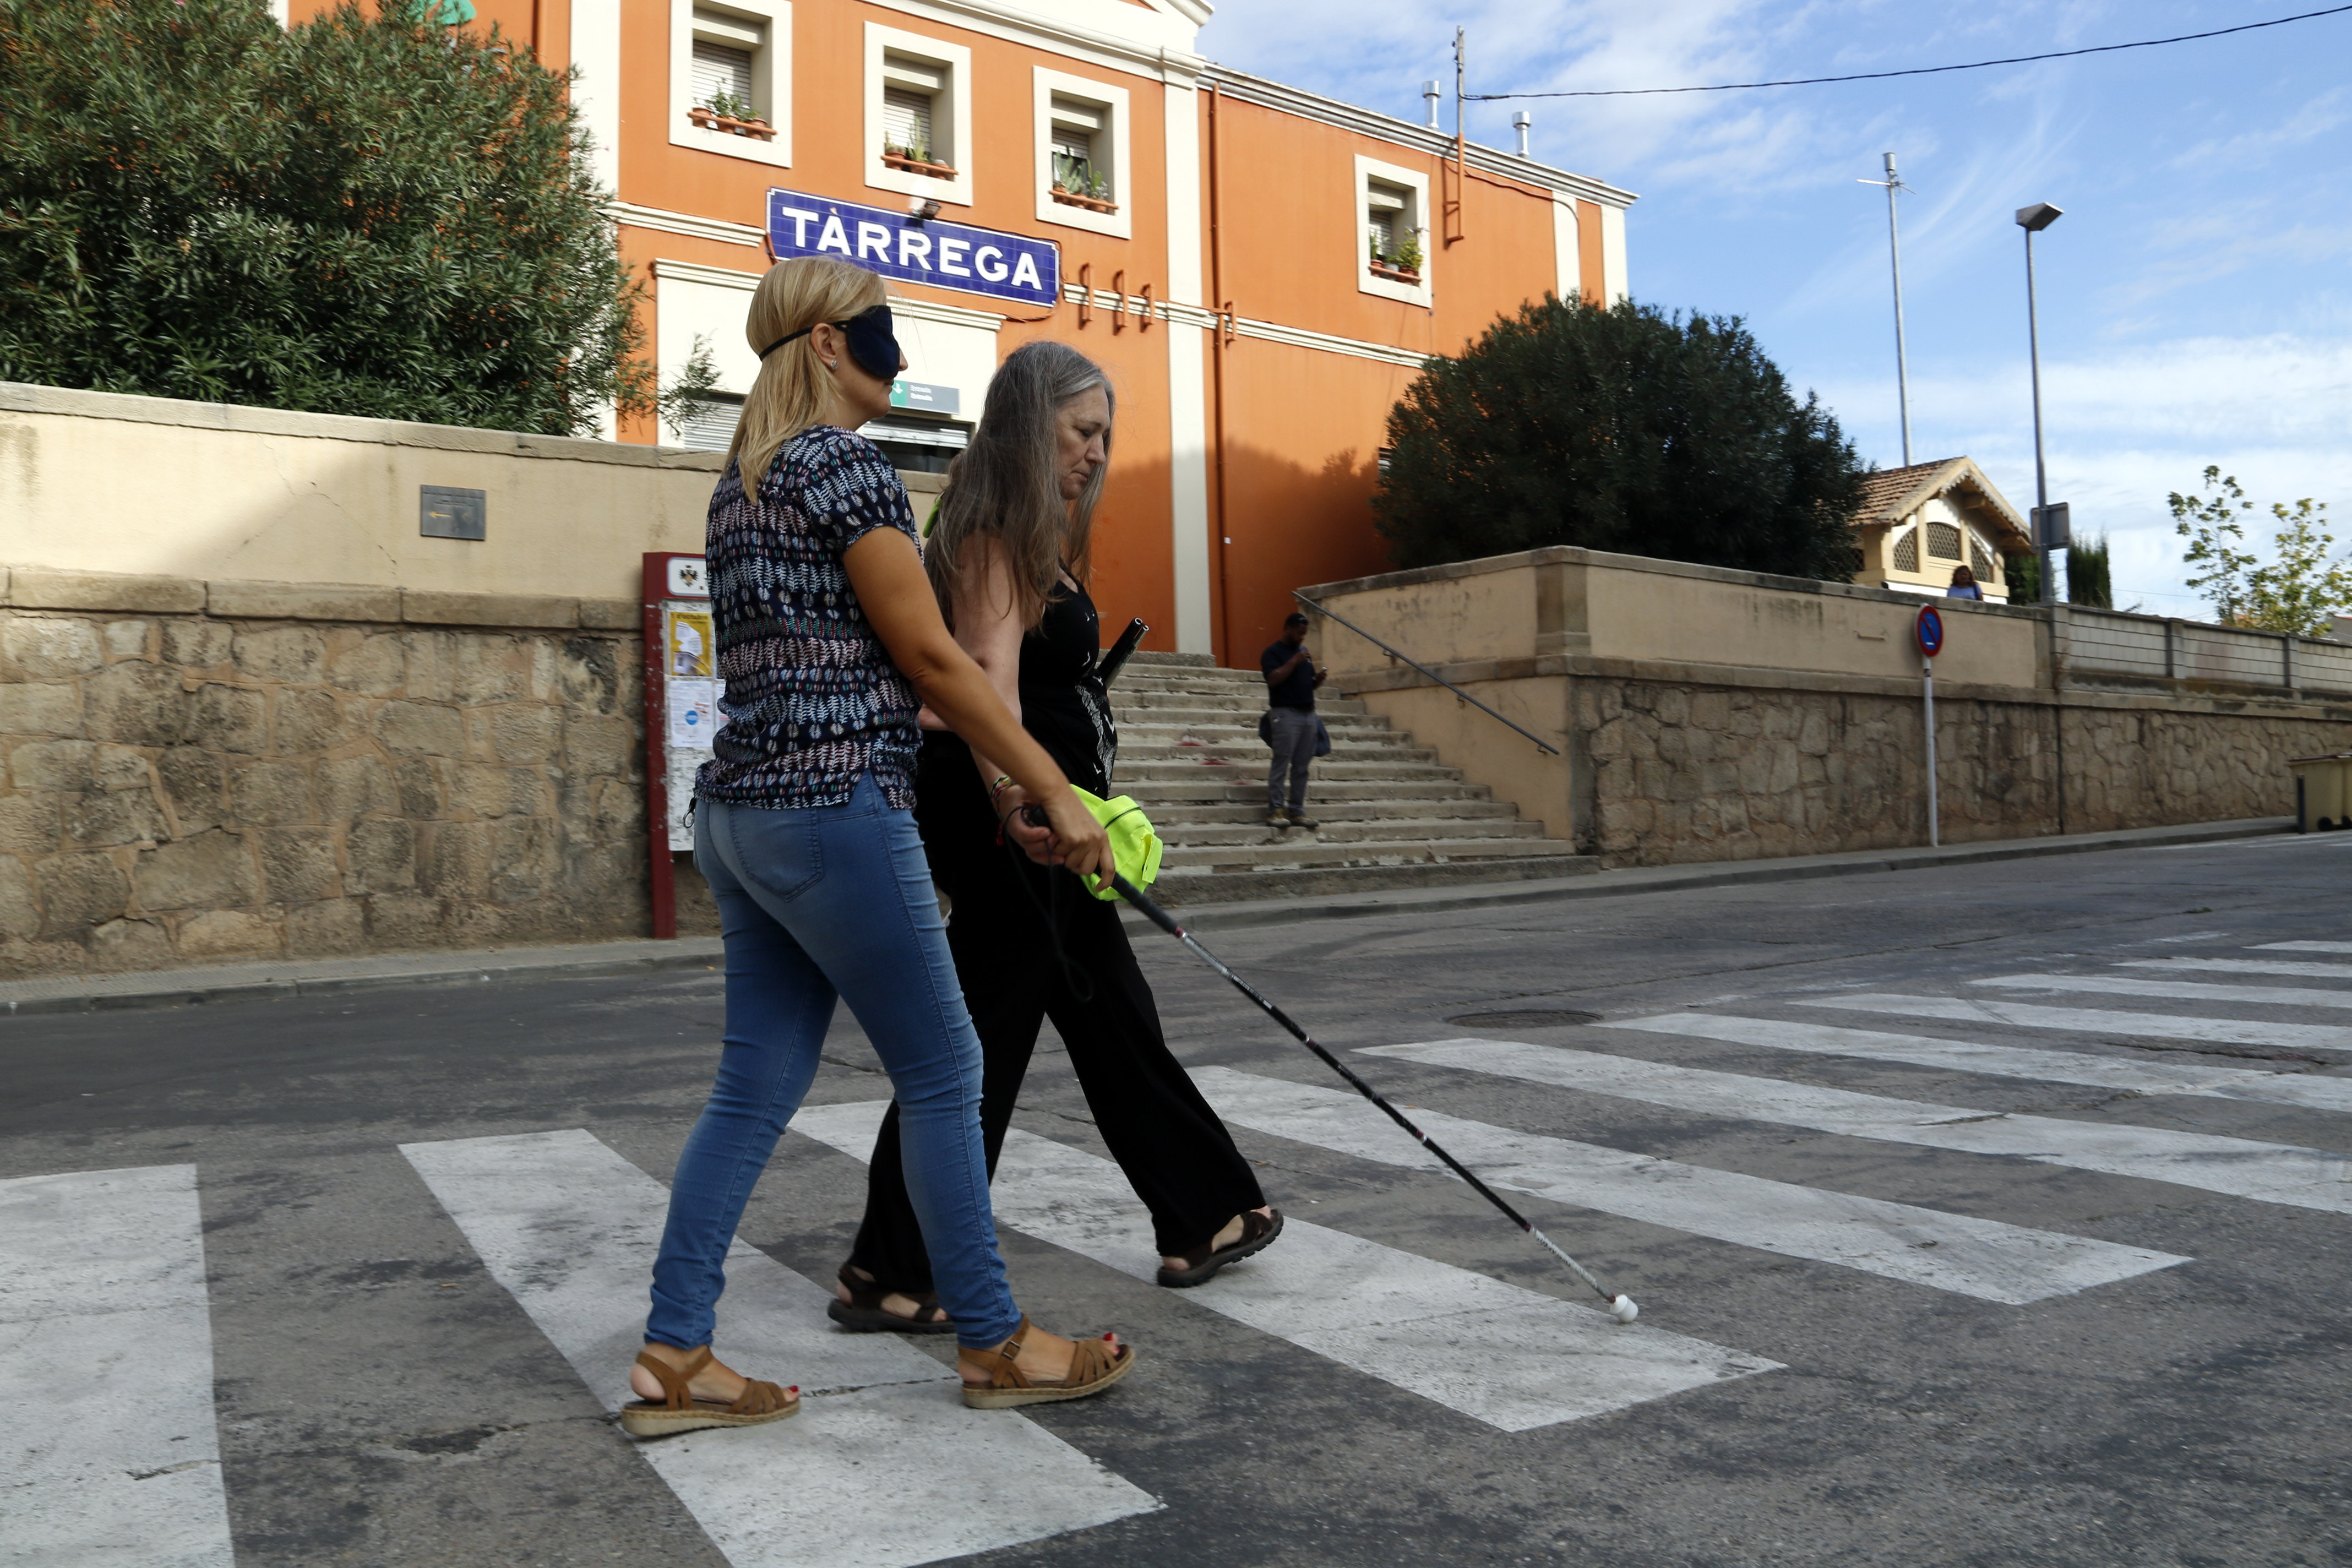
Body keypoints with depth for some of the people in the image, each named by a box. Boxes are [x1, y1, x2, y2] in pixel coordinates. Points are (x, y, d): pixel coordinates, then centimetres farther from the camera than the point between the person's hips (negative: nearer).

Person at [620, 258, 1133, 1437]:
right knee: (942, 1075, 2)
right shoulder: (845, 463, -10)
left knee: (756, 1089, 11)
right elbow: (928, 655, -13)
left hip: (739, 805, 10)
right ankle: (993, 1346, 14)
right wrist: (1056, 793, -9)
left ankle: (672, 1359, 15)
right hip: (833, 808, -9)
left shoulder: (744, 478, 18)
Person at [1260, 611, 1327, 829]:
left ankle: (1297, 812, 8)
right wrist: (1294, 662, -16)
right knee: (1281, 764, -8)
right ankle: (1275, 811, -7)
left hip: (1308, 714, 7)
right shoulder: (1273, 653, -2)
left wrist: (1318, 678, 3)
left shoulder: (1304, 653, 21)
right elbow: (1273, 679, -17)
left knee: (1301, 768, 6)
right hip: (1286, 714, -7)